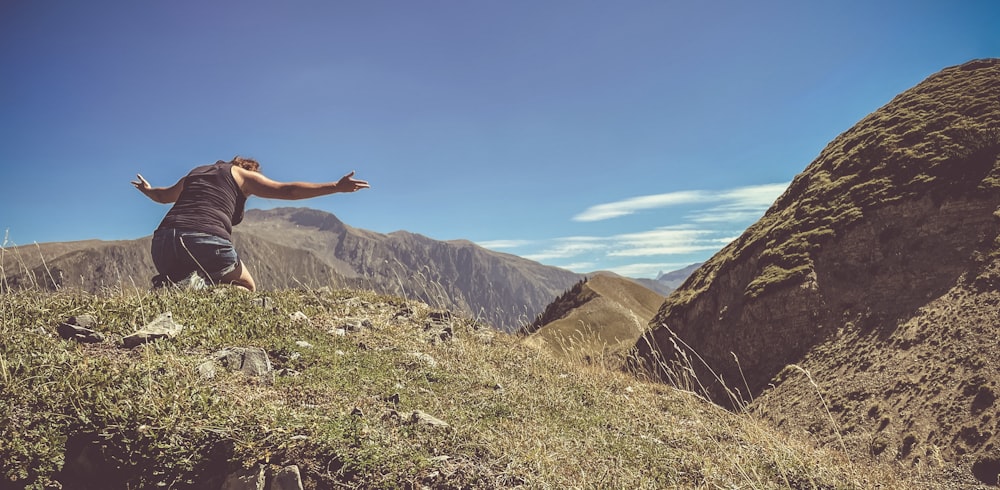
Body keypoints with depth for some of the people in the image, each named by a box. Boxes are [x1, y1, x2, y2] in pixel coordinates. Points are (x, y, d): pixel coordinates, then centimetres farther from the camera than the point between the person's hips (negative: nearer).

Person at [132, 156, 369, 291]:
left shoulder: (194, 173, 29)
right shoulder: (242, 174, 14)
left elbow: (163, 195, 47)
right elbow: (288, 190, 5)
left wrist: (147, 190, 72)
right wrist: (336, 187, 6)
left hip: (164, 239, 6)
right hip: (207, 240, -5)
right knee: (246, 288, 17)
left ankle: (168, 285, -3)